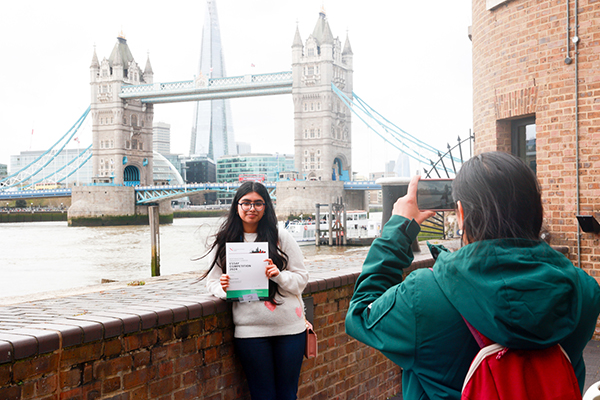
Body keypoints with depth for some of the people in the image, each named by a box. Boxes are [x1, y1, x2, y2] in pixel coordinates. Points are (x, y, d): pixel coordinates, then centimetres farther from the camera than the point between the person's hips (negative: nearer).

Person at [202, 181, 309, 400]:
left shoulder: (281, 237, 5)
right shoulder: (223, 242, 7)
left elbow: (301, 278, 5)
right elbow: (212, 280, 12)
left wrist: (279, 275, -14)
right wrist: (223, 288, -10)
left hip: (289, 327, 1)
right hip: (250, 330, 0)